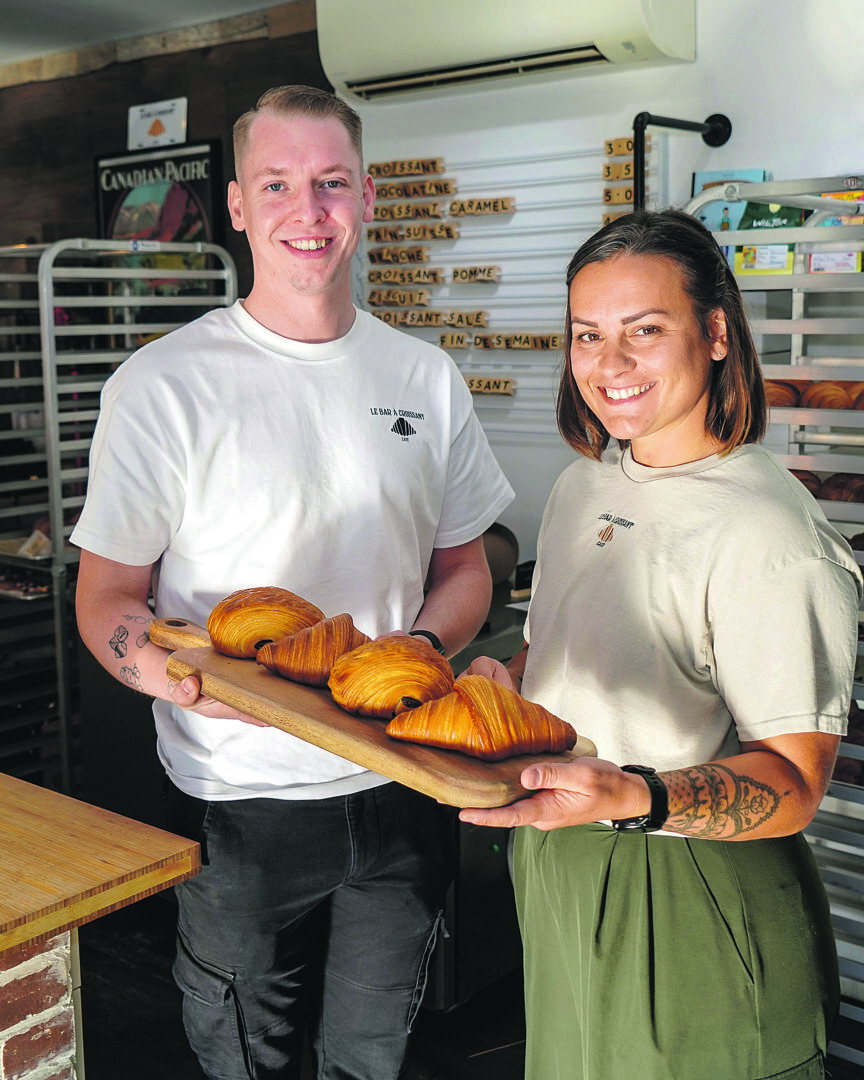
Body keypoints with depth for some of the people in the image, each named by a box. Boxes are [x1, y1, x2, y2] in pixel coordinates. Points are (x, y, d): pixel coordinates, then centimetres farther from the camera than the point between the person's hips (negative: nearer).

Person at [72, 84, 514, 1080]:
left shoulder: (427, 378, 4)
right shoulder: (165, 384, -9)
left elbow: (464, 570, 10)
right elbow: (106, 597, -7)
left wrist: (420, 648, -12)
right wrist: (168, 666, -29)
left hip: (402, 784, 4)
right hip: (239, 799, -3)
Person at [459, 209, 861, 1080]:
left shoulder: (766, 532, -22)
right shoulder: (583, 484, 3)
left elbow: (793, 782, -23)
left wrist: (632, 798, -39)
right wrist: (504, 680, -5)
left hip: (691, 908, -7)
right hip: (557, 877, 7)